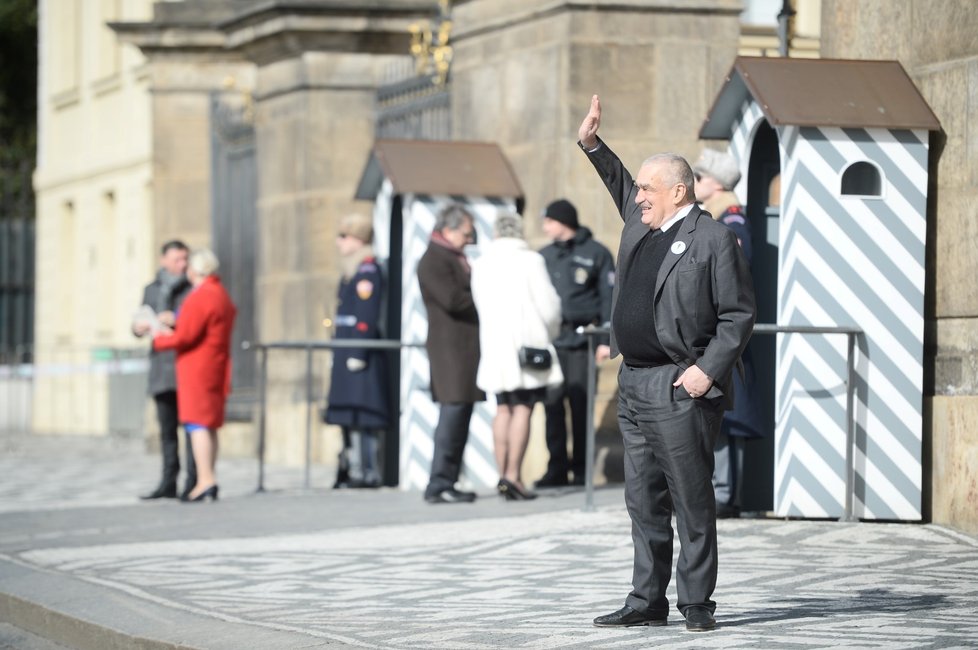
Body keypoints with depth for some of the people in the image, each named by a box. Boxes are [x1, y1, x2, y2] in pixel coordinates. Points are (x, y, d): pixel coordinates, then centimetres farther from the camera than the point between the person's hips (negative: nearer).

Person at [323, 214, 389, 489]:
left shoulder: (367, 270, -12)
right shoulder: (351, 269, 18)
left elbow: (367, 317, -18)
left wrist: (358, 354, -21)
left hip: (360, 352, -10)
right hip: (347, 352, 10)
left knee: (360, 417, -9)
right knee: (349, 417, 10)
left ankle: (367, 472, -8)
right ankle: (351, 469, 13)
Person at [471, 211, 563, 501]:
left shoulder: (480, 265, 6)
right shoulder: (530, 260, -7)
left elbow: (479, 305, 7)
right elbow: (548, 305, -7)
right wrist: (550, 332, 11)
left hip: (493, 344, 5)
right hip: (527, 342, -5)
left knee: (503, 409, 10)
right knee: (523, 408, -5)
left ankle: (502, 473, 6)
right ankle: (513, 475, -13)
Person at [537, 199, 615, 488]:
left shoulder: (596, 254, 3)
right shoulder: (545, 256, 15)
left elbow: (608, 297, -1)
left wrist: (605, 339, -8)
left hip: (581, 340, -4)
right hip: (550, 340, 4)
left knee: (580, 403, -2)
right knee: (553, 403, 0)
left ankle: (580, 469, 3)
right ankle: (556, 469, 5)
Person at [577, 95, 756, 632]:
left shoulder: (714, 240, -8)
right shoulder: (639, 223, 14)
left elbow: (738, 315, -9)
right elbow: (620, 183, 36)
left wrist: (708, 370, -16)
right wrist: (591, 144, 27)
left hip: (680, 390, -8)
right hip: (633, 386, 8)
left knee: (691, 502, -3)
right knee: (643, 501, 10)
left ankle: (696, 603, 2)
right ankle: (648, 602, 16)